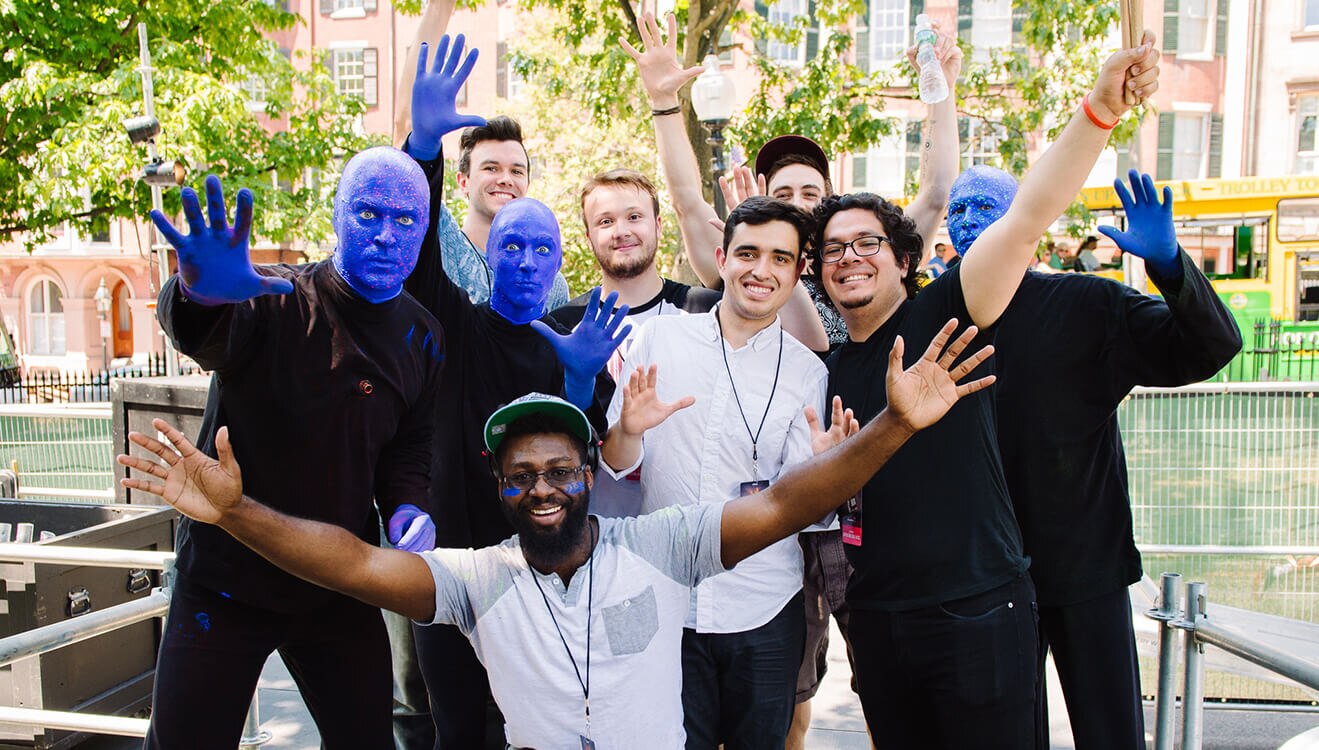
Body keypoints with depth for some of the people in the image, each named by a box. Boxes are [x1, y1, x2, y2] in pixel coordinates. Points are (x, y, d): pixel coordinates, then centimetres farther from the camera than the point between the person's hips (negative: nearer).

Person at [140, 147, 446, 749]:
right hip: (225, 579, -3)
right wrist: (200, 294, -59)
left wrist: (407, 505, -9)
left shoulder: (423, 338, 3)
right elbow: (202, 337, -36)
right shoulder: (277, 299, -14)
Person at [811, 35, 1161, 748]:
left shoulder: (942, 315, -6)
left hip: (977, 612, -5)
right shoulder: (827, 373, 9)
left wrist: (1099, 108, -31)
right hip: (878, 618, 5)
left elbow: (1028, 219, -20)